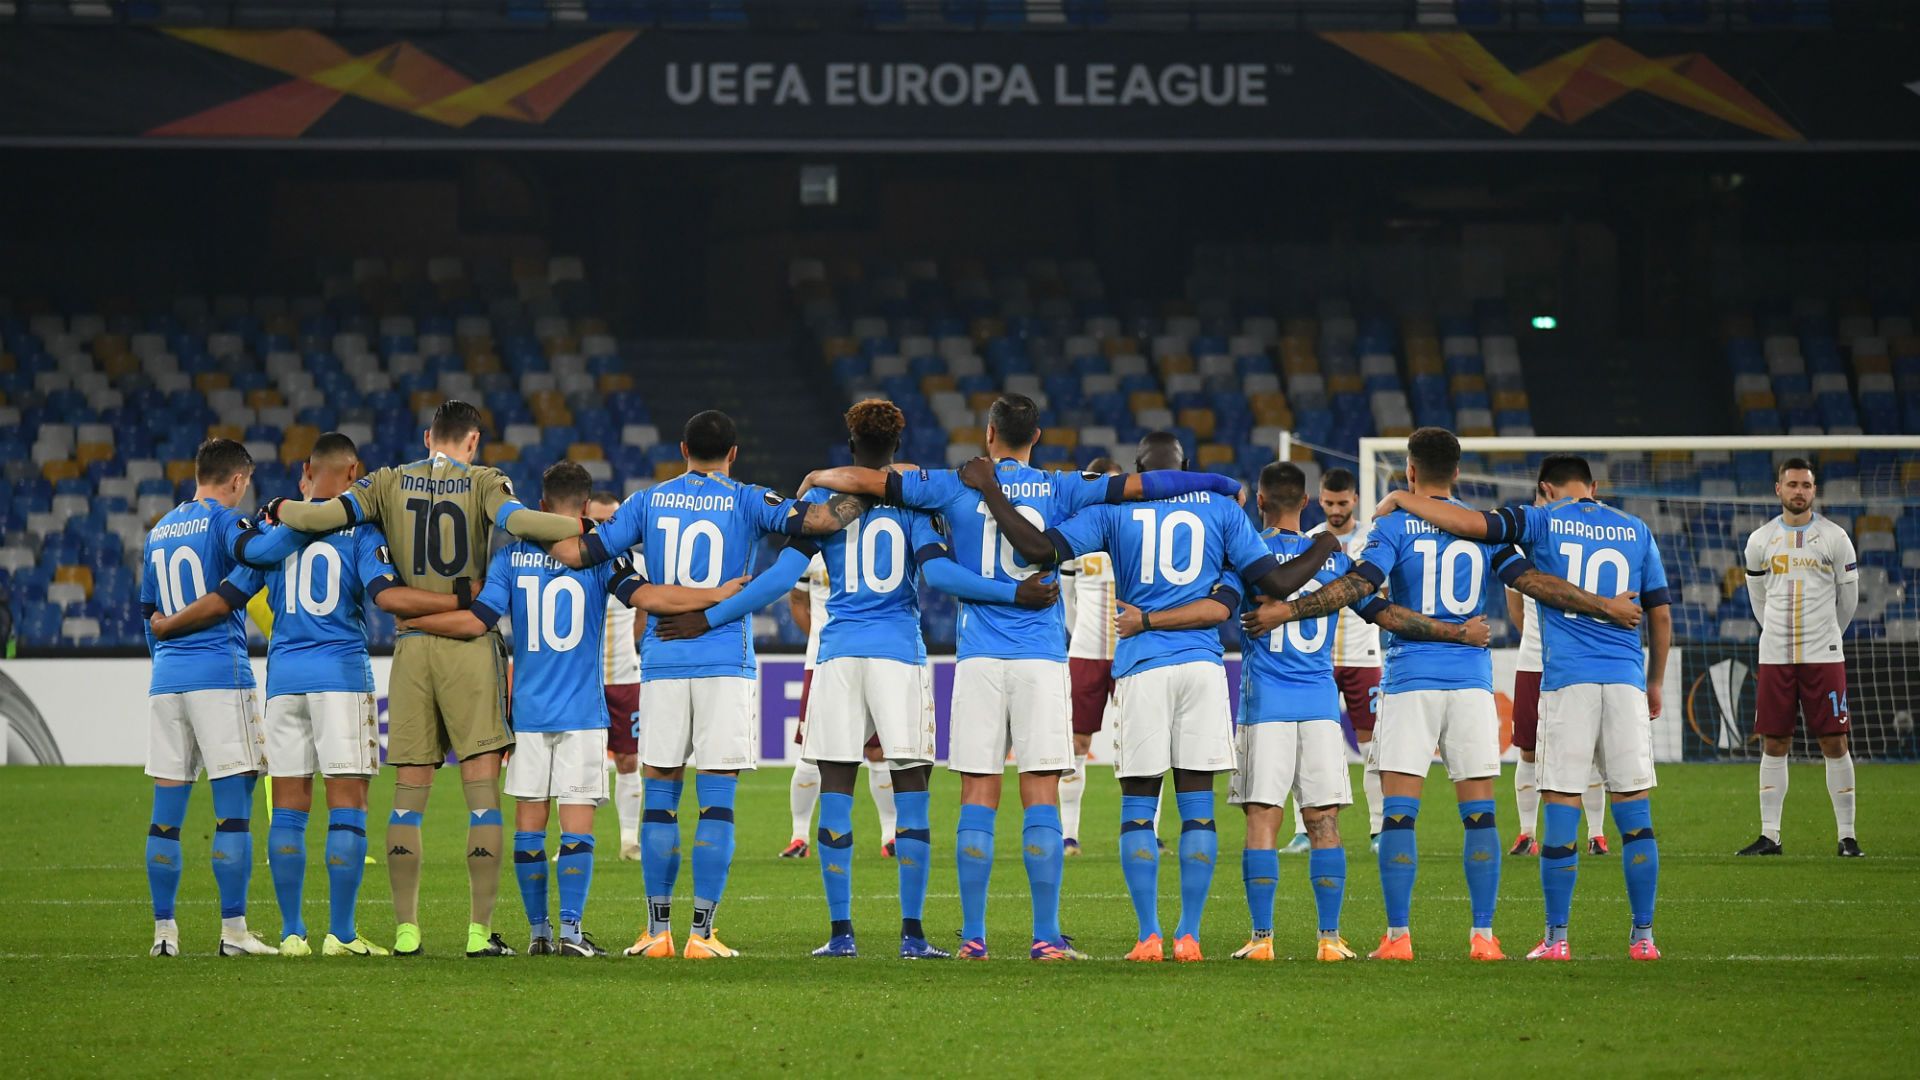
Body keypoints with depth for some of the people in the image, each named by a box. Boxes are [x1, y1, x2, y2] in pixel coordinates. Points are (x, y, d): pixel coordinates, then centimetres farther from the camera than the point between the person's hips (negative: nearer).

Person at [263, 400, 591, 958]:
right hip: (470, 645, -3)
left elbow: (323, 516, -3)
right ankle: (480, 929, -6)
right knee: (482, 791, -2)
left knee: (409, 793, 6)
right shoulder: (482, 483, 0)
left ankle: (405, 929, 4)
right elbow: (517, 520, -20)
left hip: (411, 646, 3)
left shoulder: (389, 484, 7)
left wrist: (278, 510, 16)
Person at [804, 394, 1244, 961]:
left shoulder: (956, 488, 4)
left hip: (979, 659, 0)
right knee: (1041, 797, -1)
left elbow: (862, 480, 4)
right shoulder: (1058, 490, 3)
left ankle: (973, 936, 1)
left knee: (978, 798, 2)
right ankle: (1046, 936, -4)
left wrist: (816, 479, 23)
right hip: (1042, 659, 0)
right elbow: (1136, 485, 2)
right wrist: (1221, 484, 12)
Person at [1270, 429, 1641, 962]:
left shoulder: (1393, 525, -1)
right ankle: (1483, 935, 1)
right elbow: (1532, 582, 2)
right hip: (1472, 679, 2)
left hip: (1410, 681, -2)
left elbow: (1357, 585, -12)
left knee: (1398, 813, -1)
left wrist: (1286, 611, -12)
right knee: (1479, 813, 5)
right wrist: (1606, 606, 9)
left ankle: (1398, 936, -7)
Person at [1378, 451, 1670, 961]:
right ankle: (1643, 936, 5)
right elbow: (1661, 616, 15)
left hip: (1566, 680, -3)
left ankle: (1556, 938, 1)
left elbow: (1468, 522, -9)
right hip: (1626, 679, 3)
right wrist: (1654, 684, 27)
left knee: (1561, 812, 0)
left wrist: (1401, 500, 4)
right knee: (1635, 814, 5)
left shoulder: (1542, 521, 4)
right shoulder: (1636, 531, 13)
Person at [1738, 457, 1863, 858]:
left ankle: (1847, 836, 0)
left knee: (1835, 744, -3)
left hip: (1824, 658, -2)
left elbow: (1848, 598, 10)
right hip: (1775, 657, 2)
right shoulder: (1760, 541, 6)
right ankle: (1769, 836, 8)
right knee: (1774, 745, 3)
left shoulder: (1834, 538, -1)